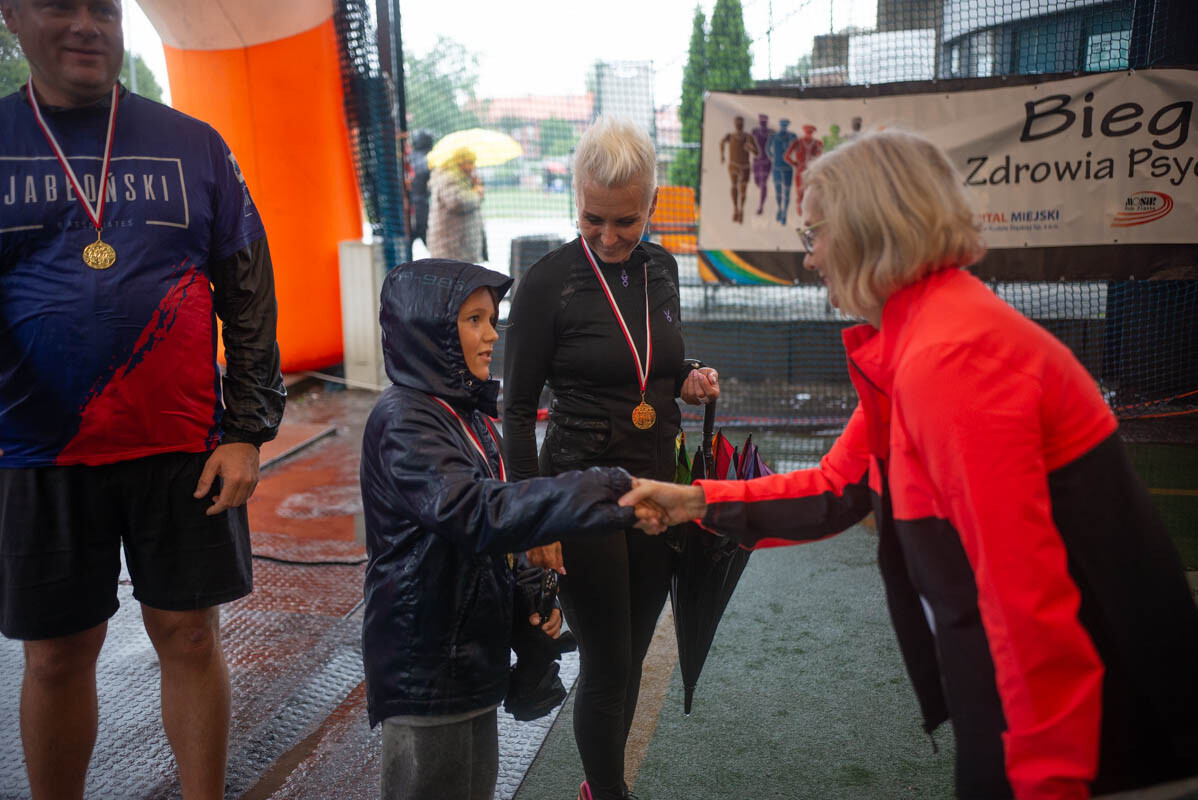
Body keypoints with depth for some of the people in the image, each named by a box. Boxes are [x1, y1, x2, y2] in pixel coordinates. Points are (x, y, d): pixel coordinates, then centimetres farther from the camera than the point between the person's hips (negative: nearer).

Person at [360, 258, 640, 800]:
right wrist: (607, 493, -37)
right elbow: (472, 512, -33)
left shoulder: (468, 412, 10)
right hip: (425, 662, -8)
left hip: (472, 648, 8)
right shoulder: (402, 419, -19)